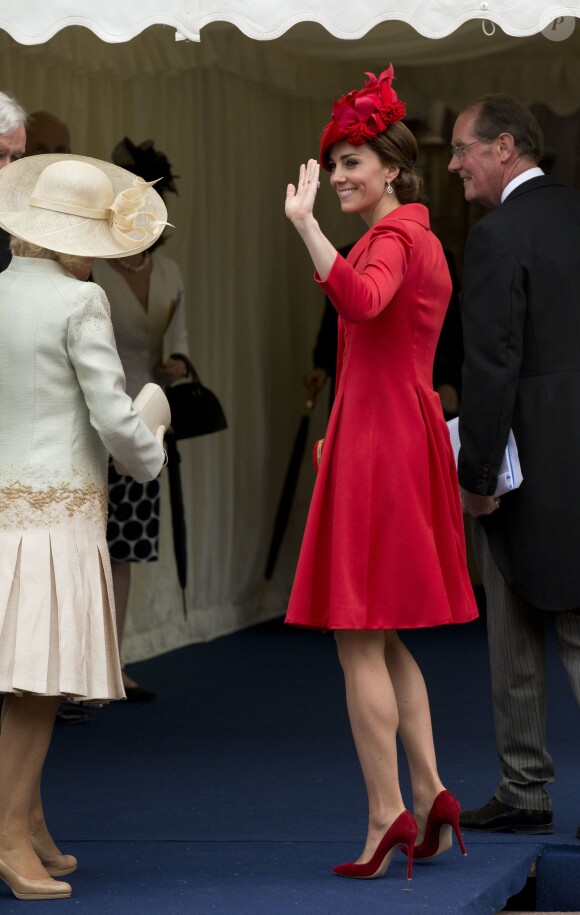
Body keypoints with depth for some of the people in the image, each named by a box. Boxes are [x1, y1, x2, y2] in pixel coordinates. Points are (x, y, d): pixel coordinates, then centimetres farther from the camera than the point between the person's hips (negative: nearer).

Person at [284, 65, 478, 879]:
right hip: (405, 436, 10)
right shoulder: (420, 239, 19)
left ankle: (387, 816, -8)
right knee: (385, 641, 14)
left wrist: (305, 225, -39)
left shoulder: (392, 238, -13)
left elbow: (361, 301, -36)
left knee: (358, 636, -7)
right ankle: (430, 795, 9)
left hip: (378, 439, -10)